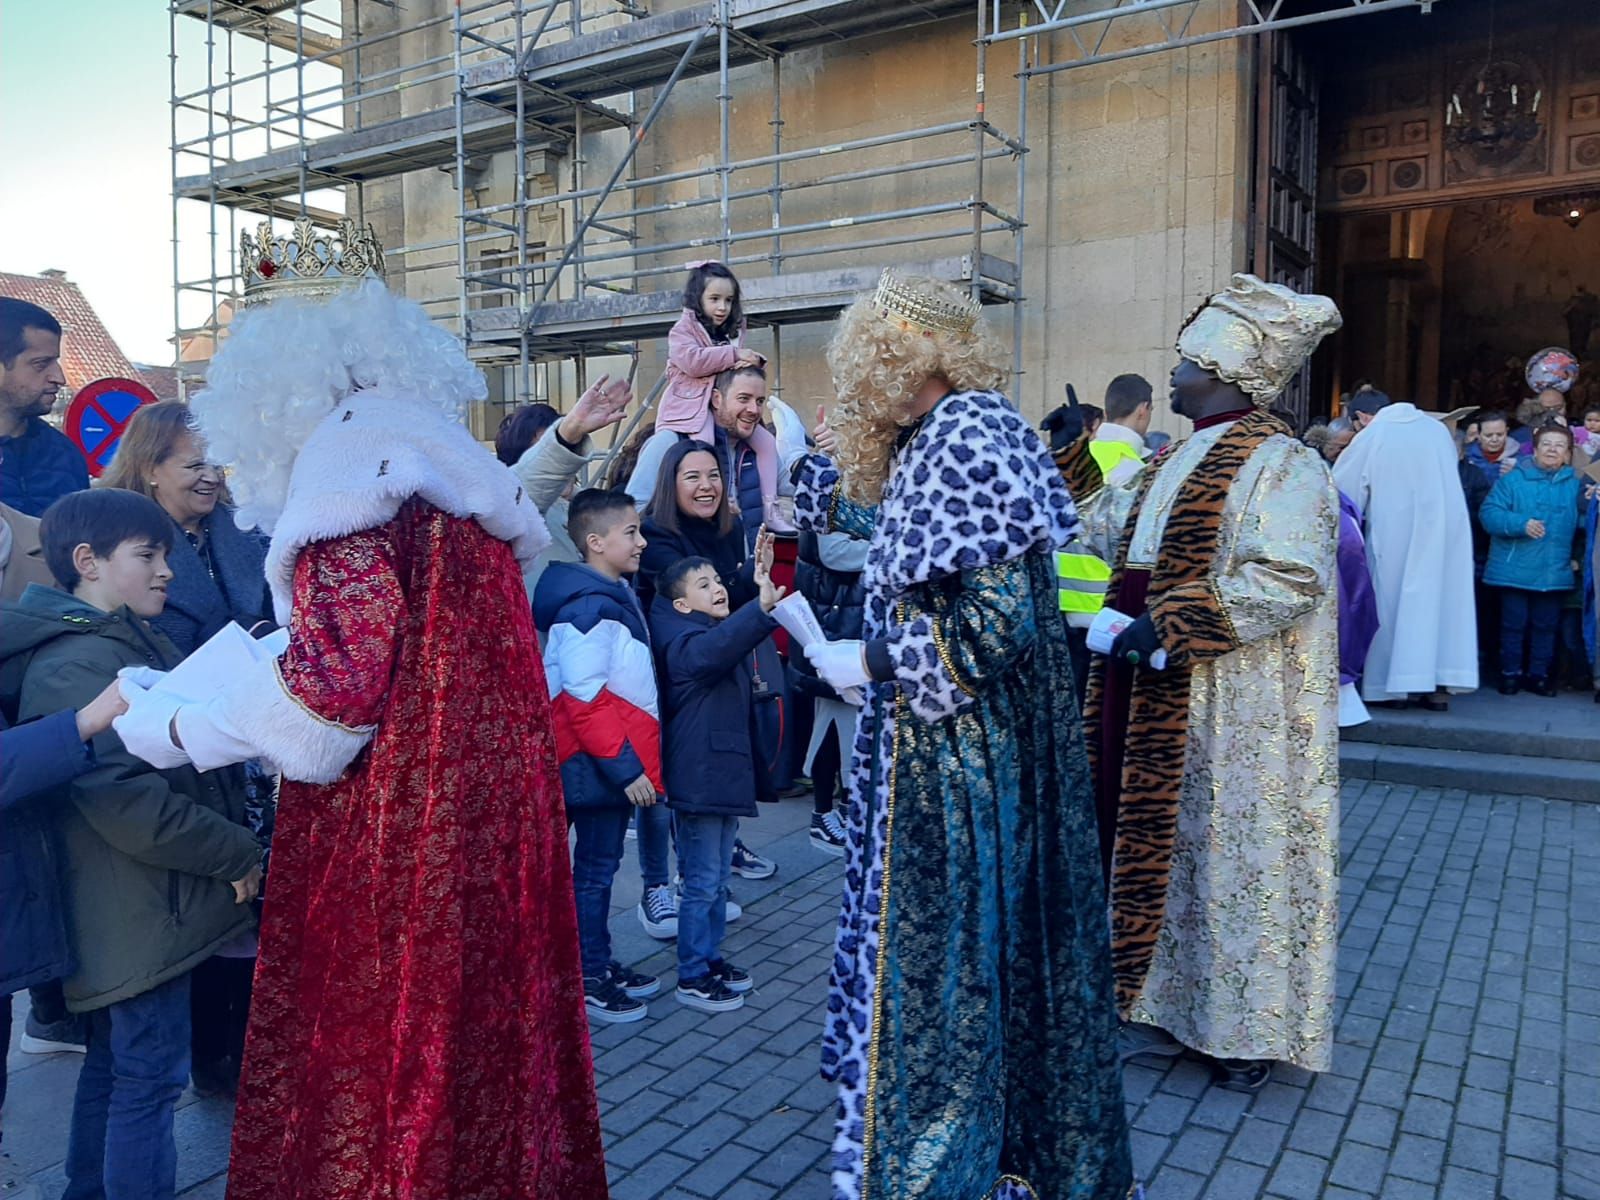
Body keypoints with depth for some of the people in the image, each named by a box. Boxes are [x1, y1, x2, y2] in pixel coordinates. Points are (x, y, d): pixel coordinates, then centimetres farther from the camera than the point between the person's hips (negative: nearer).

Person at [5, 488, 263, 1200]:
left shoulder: (132, 641, 11)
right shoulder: (76, 665, -20)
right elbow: (129, 804, -26)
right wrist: (240, 852, -17)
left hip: (138, 910, 10)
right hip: (142, 915, -10)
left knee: (112, 1064, 22)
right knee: (150, 1078, 1)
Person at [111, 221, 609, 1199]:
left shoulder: (350, 458, -15)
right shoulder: (435, 442, 10)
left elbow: (340, 675, -21)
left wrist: (178, 729, -9)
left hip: (395, 822, -8)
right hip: (489, 787, 8)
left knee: (379, 1033, 7)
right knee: (480, 1007, 20)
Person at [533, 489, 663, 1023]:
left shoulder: (615, 595, 11)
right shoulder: (588, 607, -20)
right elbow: (584, 699, -25)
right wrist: (625, 767, -22)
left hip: (616, 759, 9)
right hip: (600, 765, -9)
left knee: (600, 865, 18)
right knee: (594, 869, 2)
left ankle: (601, 964, 30)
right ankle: (588, 980, 15)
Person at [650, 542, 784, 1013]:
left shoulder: (724, 632, 12)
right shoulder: (683, 641, -17)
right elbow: (709, 650, -37)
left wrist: (761, 579, 7)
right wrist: (762, 608, -51)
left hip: (728, 771, 9)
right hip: (698, 776, -9)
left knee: (718, 878, 19)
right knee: (702, 882, -1)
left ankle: (711, 957, 32)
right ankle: (692, 978, 11)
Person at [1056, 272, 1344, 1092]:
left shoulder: (1281, 464, -13)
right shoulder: (1180, 461, 14)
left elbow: (1286, 581, -24)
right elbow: (1108, 533, 23)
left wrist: (1168, 627, -28)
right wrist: (1073, 455, 16)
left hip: (1238, 712, -8)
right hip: (1161, 709, 8)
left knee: (1235, 849, 3)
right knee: (1167, 845, 14)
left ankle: (1251, 1027, 20)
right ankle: (1167, 1002, 29)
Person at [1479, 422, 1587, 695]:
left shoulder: (1575, 484, 8)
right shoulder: (1513, 479, -3)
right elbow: (1489, 513, -11)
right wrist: (1521, 524, -23)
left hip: (1553, 571, 3)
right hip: (1514, 569, -3)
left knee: (1546, 625, 10)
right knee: (1514, 623, 5)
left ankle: (1538, 673, 23)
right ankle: (1511, 673, 18)